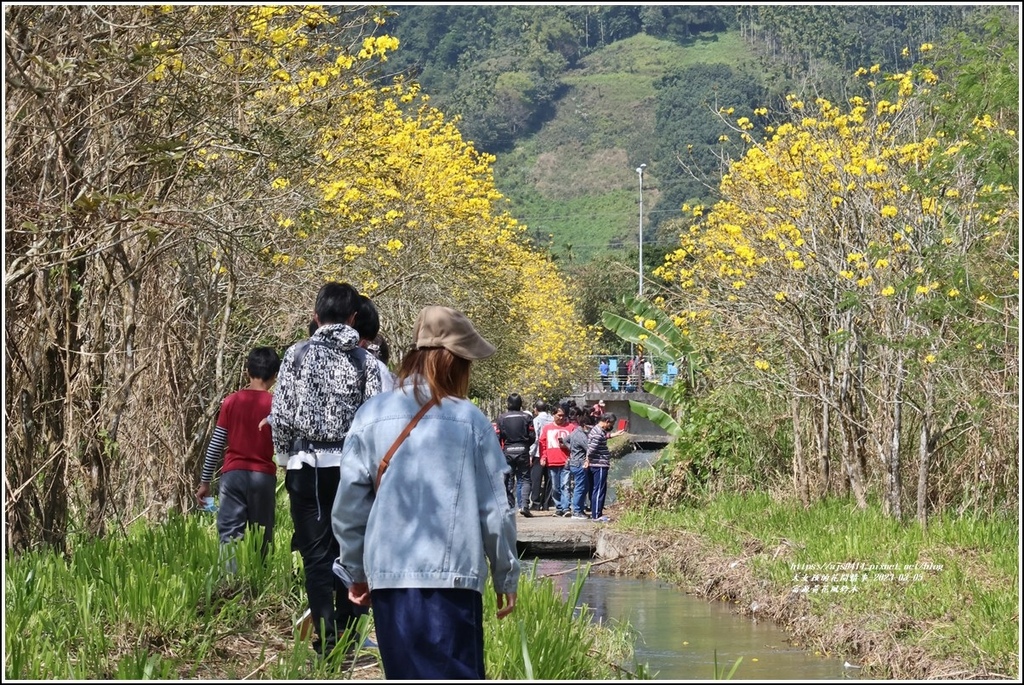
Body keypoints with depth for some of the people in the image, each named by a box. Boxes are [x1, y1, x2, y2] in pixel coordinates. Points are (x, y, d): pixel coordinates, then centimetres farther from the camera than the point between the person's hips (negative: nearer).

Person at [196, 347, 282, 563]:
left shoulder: (231, 401, 2)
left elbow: (216, 445, 4)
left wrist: (205, 481, 10)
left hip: (233, 474, 1)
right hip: (263, 476, -1)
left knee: (229, 534, -4)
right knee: (261, 537, 8)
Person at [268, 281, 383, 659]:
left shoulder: (298, 354, -3)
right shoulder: (364, 361, 2)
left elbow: (281, 415, -5)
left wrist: (286, 458, 10)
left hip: (309, 467, -2)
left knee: (317, 555, 0)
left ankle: (327, 642, -6)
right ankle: (348, 638, 10)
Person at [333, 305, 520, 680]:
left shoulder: (372, 415, 4)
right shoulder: (470, 421, -2)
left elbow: (349, 503, 5)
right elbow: (495, 509, 2)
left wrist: (355, 570, 18)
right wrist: (506, 575, 15)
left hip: (387, 574, 3)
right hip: (452, 576, -3)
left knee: (406, 677, 11)